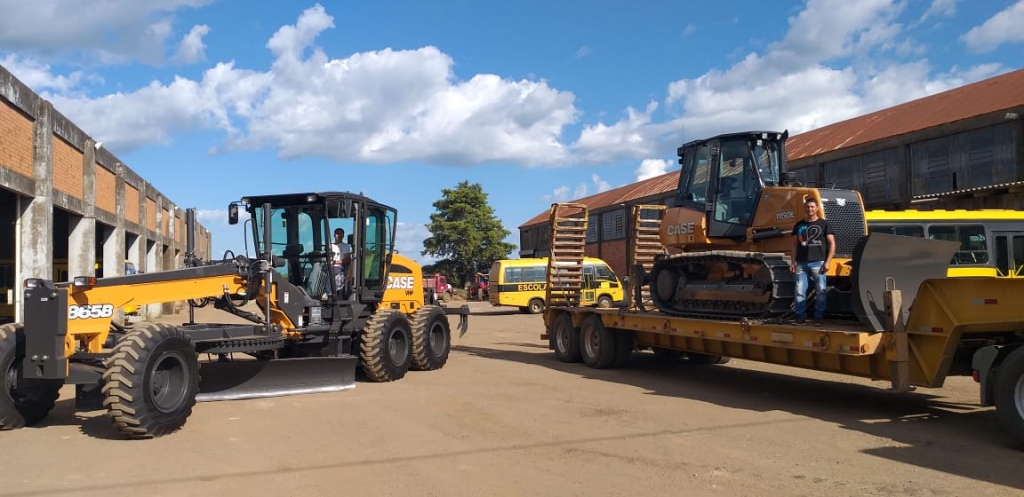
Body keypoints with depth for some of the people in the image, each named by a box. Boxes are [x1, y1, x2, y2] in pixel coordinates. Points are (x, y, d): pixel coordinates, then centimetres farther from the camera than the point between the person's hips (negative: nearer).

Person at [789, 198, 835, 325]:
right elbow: (795, 244, 17)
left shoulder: (824, 224, 6)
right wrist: (793, 262, 8)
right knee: (800, 291, 0)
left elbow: (832, 244, 2)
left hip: (818, 263, -2)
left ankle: (818, 317, 6)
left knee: (820, 291, -2)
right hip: (801, 263, 3)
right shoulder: (799, 225, 14)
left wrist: (827, 262, -7)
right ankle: (801, 316, 6)